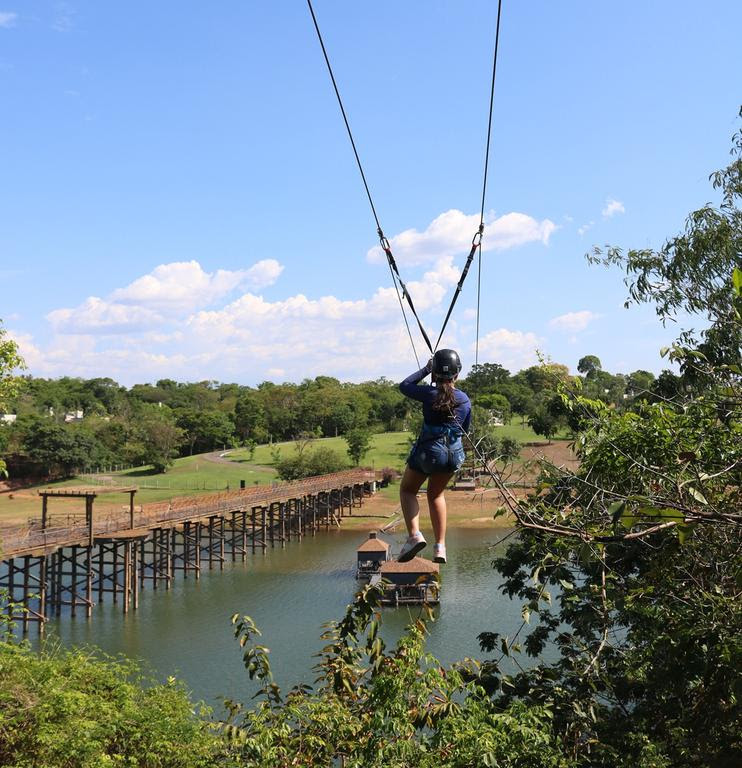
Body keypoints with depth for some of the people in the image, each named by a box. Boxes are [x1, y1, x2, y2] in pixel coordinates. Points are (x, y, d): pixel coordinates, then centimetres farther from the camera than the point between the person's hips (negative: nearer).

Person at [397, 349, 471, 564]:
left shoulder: (429, 393, -12)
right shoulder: (464, 400, 0)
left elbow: (404, 386, 6)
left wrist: (425, 370, 13)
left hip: (428, 450, -4)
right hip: (454, 453, 4)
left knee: (407, 490, 19)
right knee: (436, 493, 25)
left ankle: (414, 534, -5)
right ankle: (440, 546, 18)